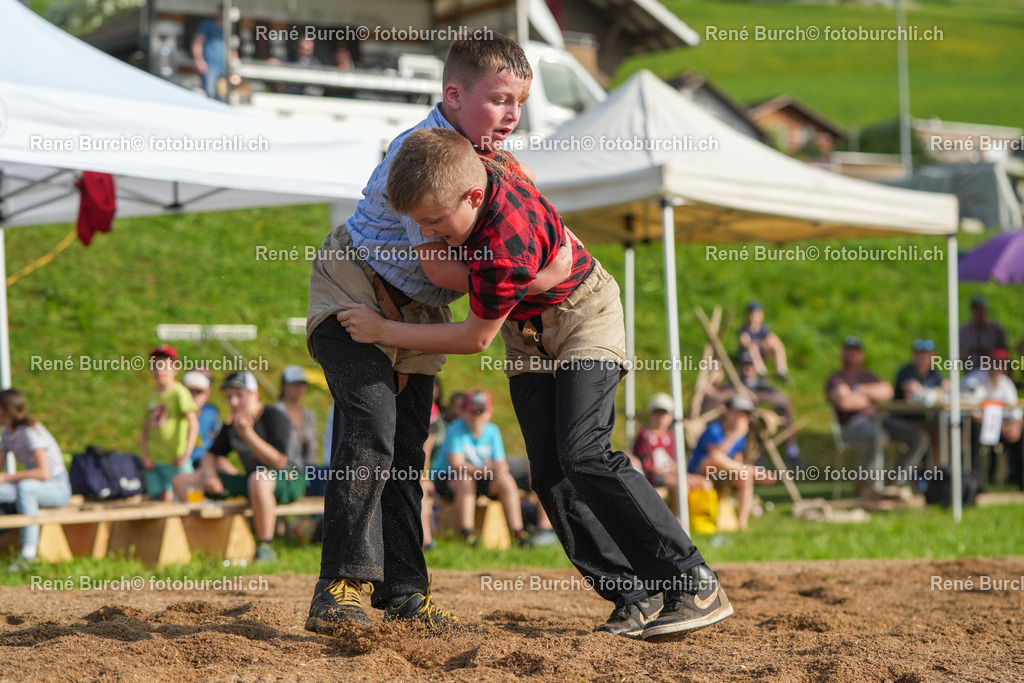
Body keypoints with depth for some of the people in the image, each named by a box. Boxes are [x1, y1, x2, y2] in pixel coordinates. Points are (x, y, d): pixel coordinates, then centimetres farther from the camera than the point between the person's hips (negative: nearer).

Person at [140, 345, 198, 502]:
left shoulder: (179, 393, -5)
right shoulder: (153, 398, 13)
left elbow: (193, 423, -13)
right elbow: (146, 429, 16)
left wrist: (186, 453, -19)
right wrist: (144, 455, 3)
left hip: (175, 460, -6)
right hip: (154, 460, 6)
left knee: (182, 498, -9)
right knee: (162, 500, 4)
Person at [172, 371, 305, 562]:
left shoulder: (275, 418, -13)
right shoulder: (232, 426, 9)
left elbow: (279, 462, -24)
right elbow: (210, 455, 17)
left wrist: (247, 434, -28)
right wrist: (210, 477, -6)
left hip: (289, 482, -7)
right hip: (251, 481, 7)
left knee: (260, 479, -47)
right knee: (182, 481, 0)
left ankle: (265, 547, -34)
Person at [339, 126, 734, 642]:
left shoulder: (505, 244, -38)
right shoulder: (470, 172, -17)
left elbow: (476, 337, -25)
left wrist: (383, 331, -18)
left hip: (582, 315, -8)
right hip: (527, 336, 8)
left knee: (583, 454, -24)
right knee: (550, 475, -4)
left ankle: (695, 584, -21)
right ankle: (634, 598, -4)